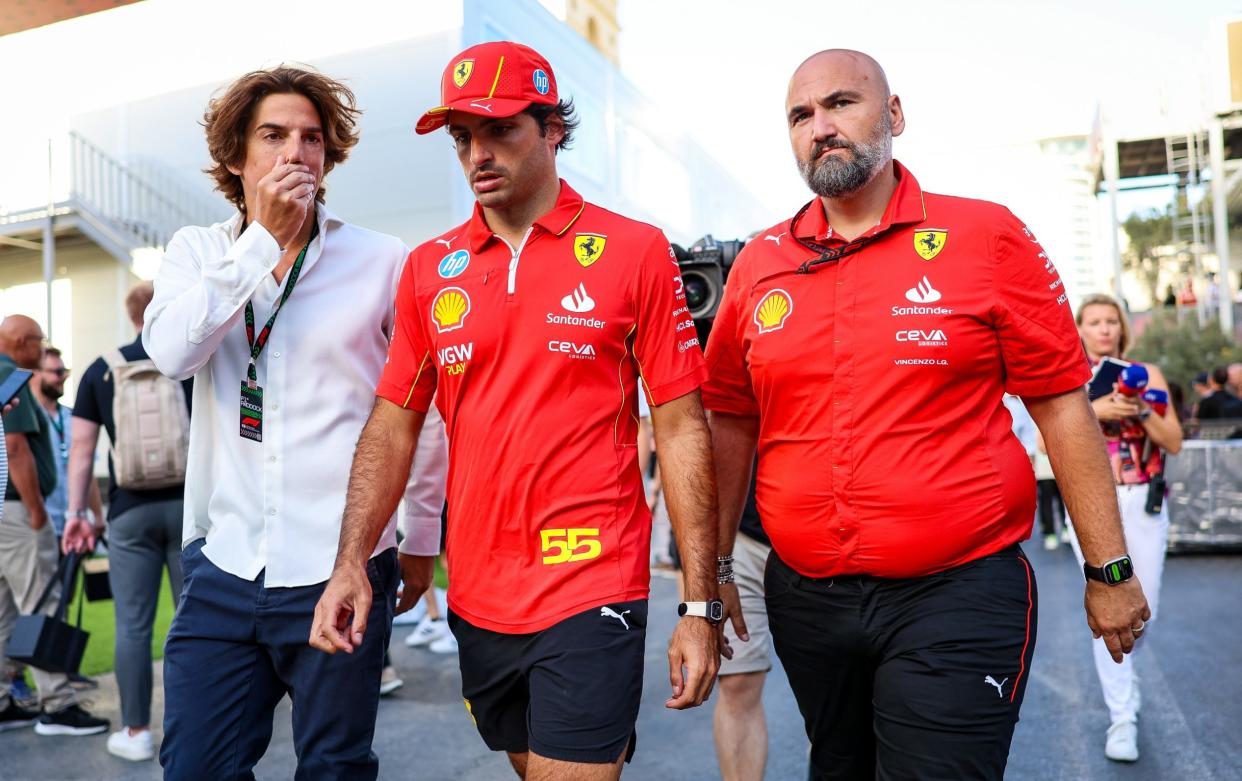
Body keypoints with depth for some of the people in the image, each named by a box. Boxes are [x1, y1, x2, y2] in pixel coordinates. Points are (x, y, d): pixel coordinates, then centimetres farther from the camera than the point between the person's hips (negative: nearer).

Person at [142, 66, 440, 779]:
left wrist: (421, 540, 6)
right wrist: (264, 238, -13)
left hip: (340, 572, -2)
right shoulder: (198, 252, 7)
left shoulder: (385, 263, -4)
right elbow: (171, 352, -13)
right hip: (222, 567, 3)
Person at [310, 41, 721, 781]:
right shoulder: (430, 268, 5)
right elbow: (393, 426, 8)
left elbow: (681, 430, -6)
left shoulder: (635, 251, -6)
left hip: (591, 592, -4)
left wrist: (700, 606, -8)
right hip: (476, 600, 5)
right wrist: (352, 562, -3)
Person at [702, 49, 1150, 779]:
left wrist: (1109, 569, 0)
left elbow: (1062, 405, -2)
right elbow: (732, 422, 9)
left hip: (958, 598, -3)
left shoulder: (987, 236, -5)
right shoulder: (759, 263, 3)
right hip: (805, 601, 4)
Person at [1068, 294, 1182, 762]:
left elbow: (1175, 442, 1)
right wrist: (1093, 410, -18)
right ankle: (1122, 718, 2)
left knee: (1144, 609, 7)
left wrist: (1142, 409, -14)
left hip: (1143, 501, 2)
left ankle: (1119, 675, 39)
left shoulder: (1146, 374, 8)